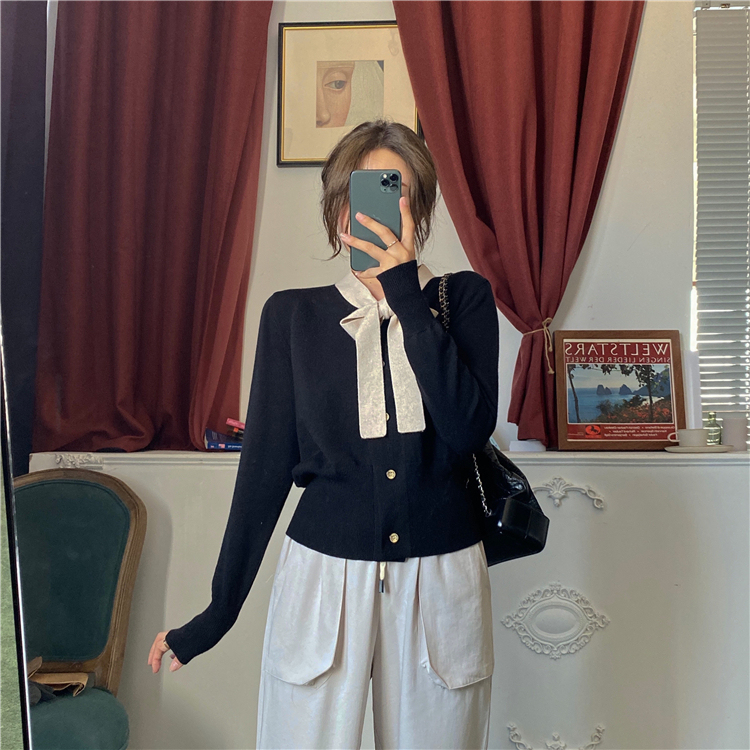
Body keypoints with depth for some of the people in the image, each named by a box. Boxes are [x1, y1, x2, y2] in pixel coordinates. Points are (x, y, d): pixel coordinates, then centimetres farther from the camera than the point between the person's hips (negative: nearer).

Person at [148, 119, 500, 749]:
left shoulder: (465, 297, 2)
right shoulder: (294, 314, 2)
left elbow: (469, 429, -14)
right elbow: (266, 466, 3)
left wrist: (406, 292, -16)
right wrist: (219, 611, 4)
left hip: (440, 580, 1)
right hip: (324, 576, 0)